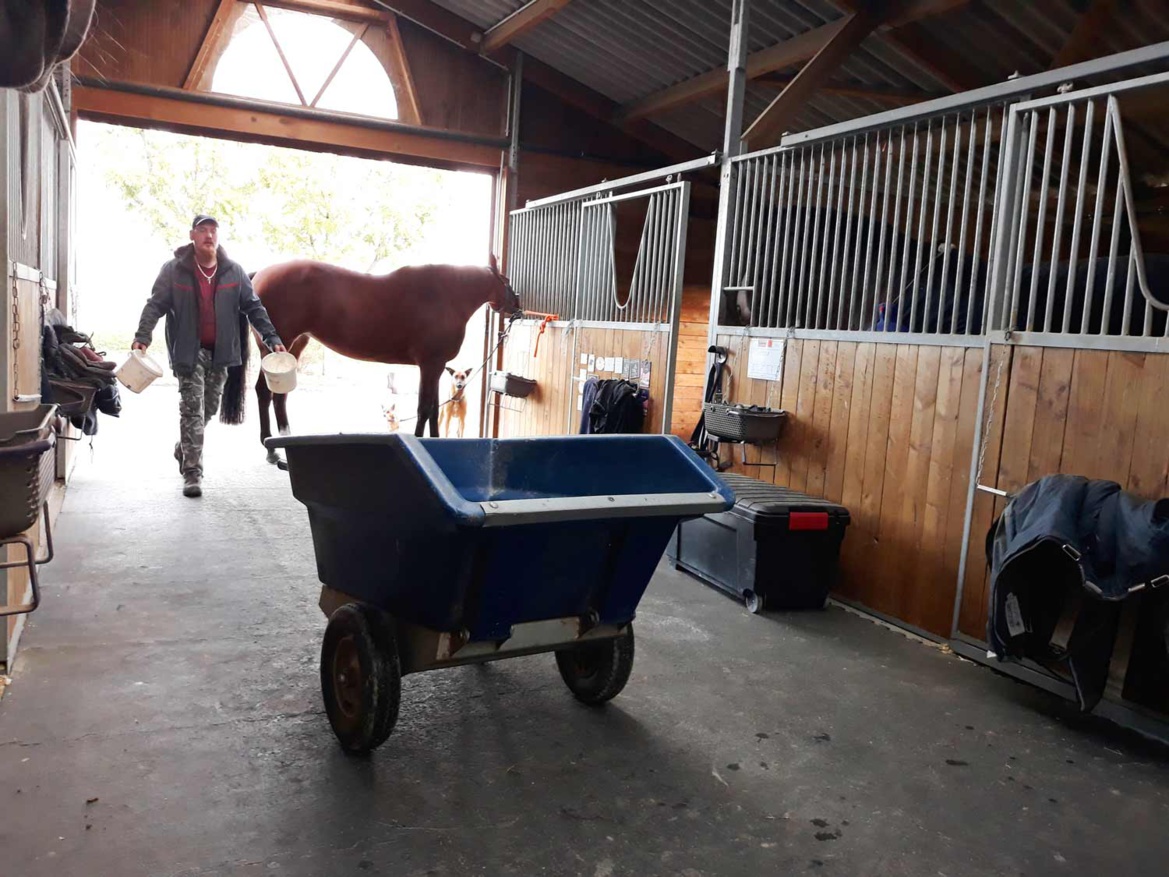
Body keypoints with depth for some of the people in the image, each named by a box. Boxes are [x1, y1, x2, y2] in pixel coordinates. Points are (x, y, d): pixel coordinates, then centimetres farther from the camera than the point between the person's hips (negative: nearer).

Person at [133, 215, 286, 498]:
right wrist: (142, 337, -19)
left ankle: (184, 448, 42)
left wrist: (272, 339, -5)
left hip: (220, 352, 4)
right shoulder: (174, 270, -5)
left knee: (209, 408, 15)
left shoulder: (233, 272, 1)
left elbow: (254, 307, 3)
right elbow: (155, 305, -6)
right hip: (189, 351, -3)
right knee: (192, 409, -7)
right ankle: (192, 472, -4)